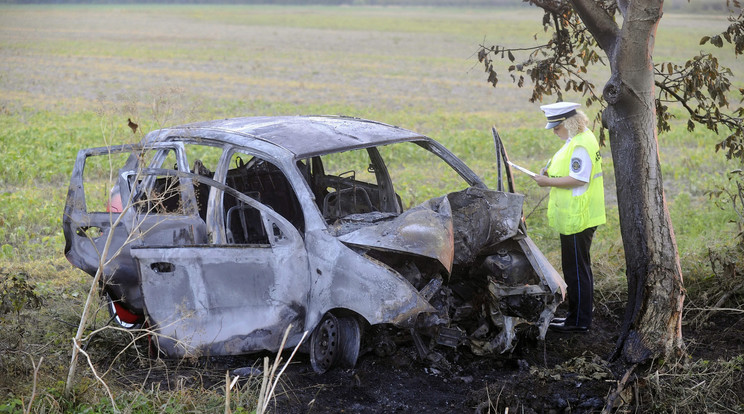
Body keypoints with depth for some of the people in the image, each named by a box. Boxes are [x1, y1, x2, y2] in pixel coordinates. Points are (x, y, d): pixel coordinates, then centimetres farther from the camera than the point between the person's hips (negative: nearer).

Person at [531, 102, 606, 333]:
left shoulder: (580, 145, -20)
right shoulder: (580, 138, 14)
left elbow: (579, 179, -25)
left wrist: (549, 182, -18)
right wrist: (552, 173, 10)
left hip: (577, 218, -11)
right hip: (576, 216, 11)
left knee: (576, 269, -3)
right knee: (578, 267, 18)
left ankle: (579, 321, 3)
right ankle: (581, 313, 28)